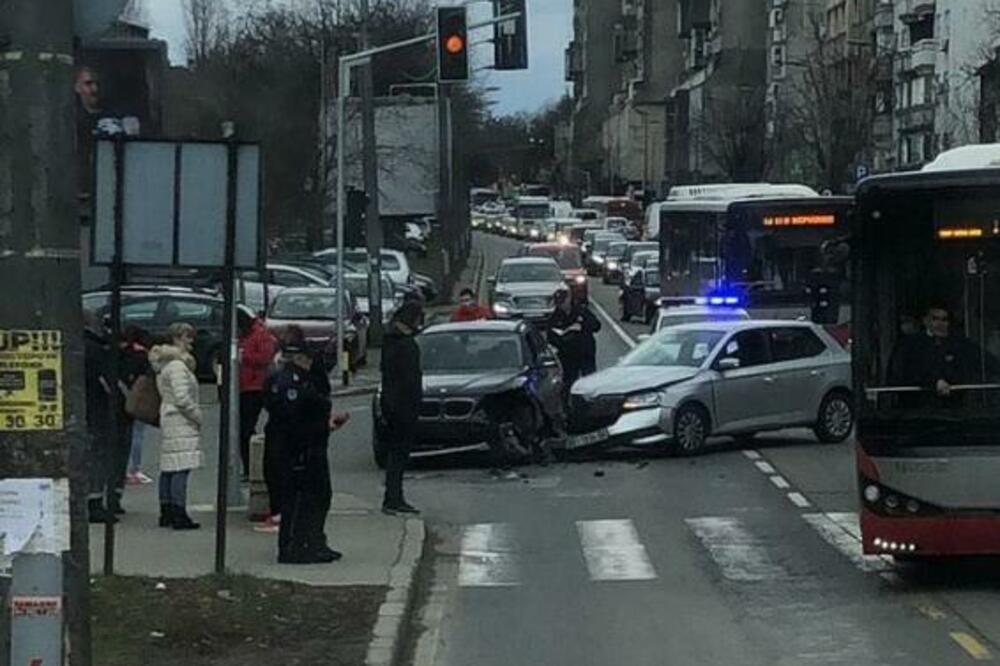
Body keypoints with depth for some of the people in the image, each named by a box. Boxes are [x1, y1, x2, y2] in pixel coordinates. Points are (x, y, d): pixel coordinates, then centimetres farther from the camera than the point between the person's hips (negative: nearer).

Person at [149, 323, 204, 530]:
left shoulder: (165, 363, 16)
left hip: (168, 420, 11)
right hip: (181, 423, -11)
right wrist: (197, 416, -9)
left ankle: (166, 513, 17)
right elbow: (182, 398, -22)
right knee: (181, 467, -11)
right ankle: (179, 515, -14)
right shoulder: (178, 365, -15)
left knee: (168, 467, 12)